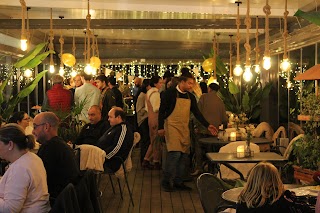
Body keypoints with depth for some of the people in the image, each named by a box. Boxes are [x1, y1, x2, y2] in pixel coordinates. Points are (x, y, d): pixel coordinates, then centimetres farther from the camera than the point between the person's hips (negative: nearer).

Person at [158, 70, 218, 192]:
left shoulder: (190, 97, 12)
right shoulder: (170, 93, -6)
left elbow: (196, 112, 13)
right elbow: (162, 111, -6)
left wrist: (207, 126, 4)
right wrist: (161, 127, -12)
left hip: (184, 129, 7)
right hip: (172, 127, -6)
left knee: (184, 155, 5)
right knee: (175, 153, -16)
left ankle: (178, 182, 16)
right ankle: (165, 181, -2)